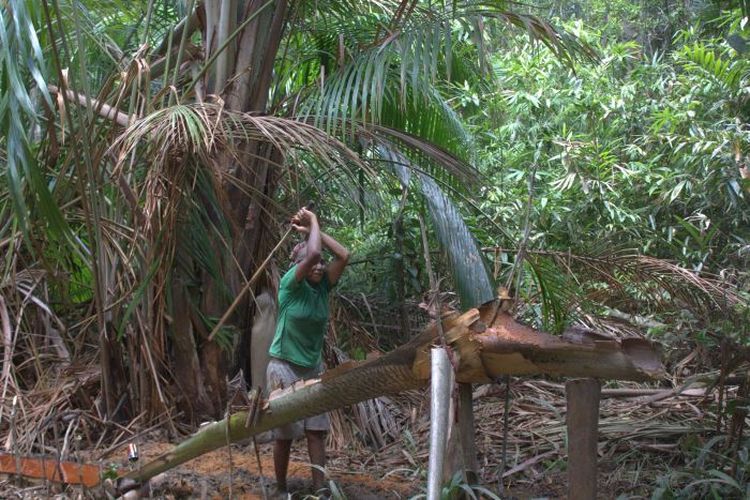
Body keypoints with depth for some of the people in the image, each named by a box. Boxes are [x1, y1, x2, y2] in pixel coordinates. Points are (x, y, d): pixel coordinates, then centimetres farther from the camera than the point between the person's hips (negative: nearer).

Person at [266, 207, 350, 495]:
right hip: (285, 368, -5)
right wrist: (312, 222, -15)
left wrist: (313, 230, -7)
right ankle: (281, 489, 17)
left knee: (317, 431, 0)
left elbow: (344, 255, -8)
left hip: (313, 368, 5)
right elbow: (312, 253, -30)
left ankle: (319, 489, 3)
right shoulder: (290, 285, -14)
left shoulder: (322, 287, 1)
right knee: (284, 433, 2)